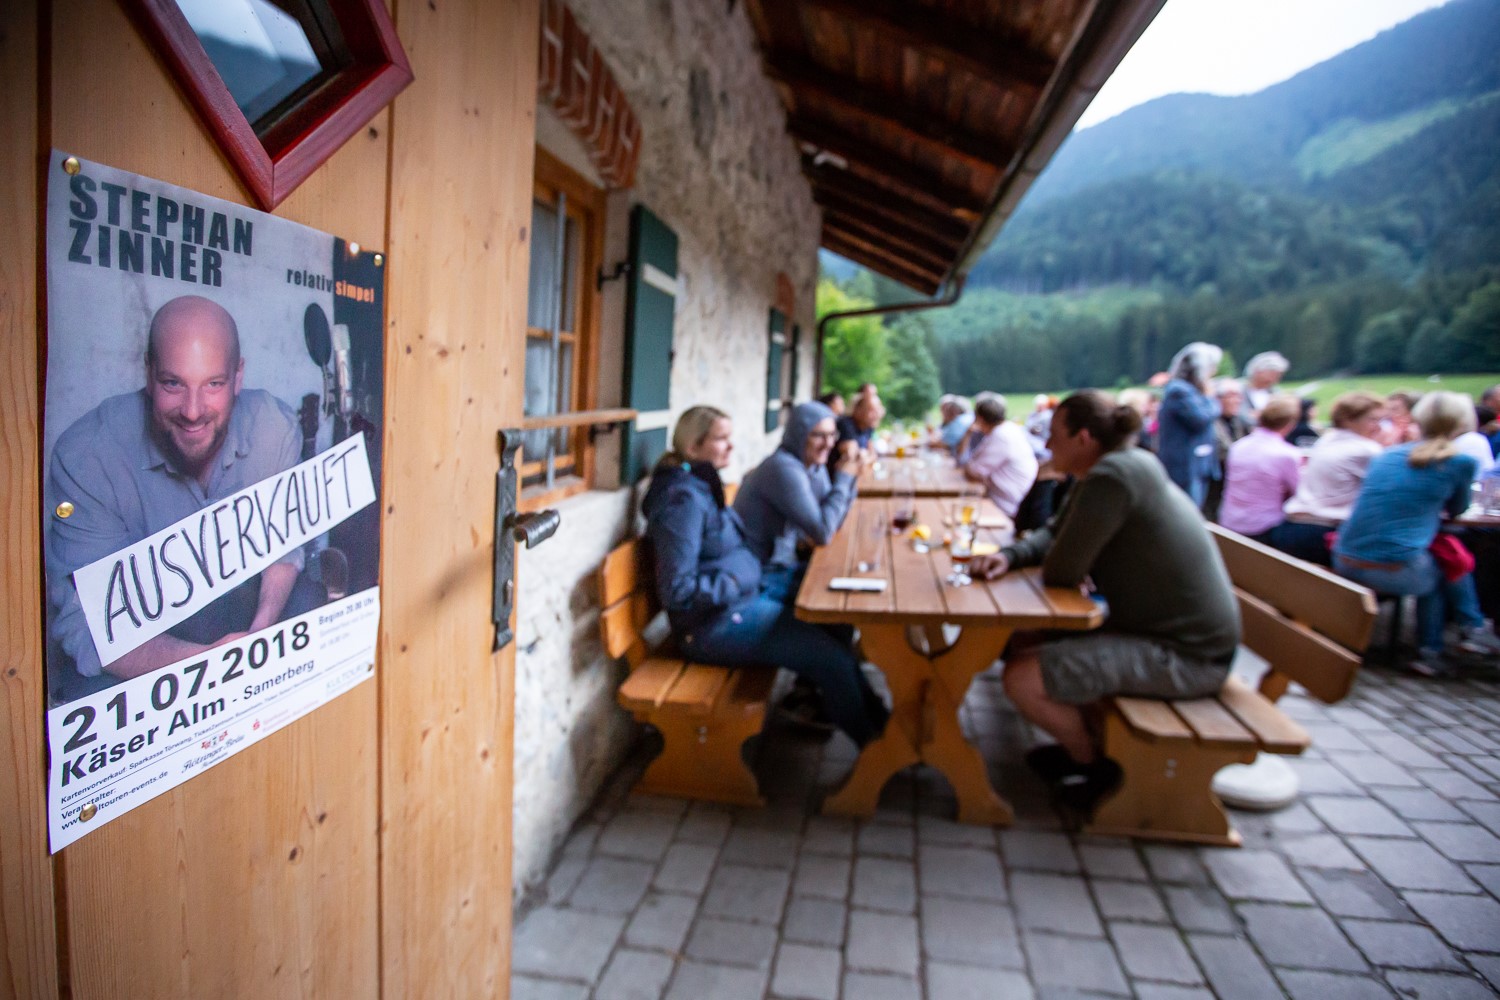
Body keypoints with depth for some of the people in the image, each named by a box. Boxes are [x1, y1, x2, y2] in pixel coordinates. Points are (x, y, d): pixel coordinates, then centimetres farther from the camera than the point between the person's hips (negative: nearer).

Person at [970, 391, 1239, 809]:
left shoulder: (1114, 476, -26)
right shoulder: (1109, 472, 6)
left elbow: (1061, 570, -25)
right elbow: (1053, 535, 13)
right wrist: (1009, 555, -7)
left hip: (1186, 655, -10)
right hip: (1158, 627, 10)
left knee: (1022, 679, -19)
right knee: (1022, 645, 14)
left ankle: (1094, 766, 8)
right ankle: (1083, 743, 26)